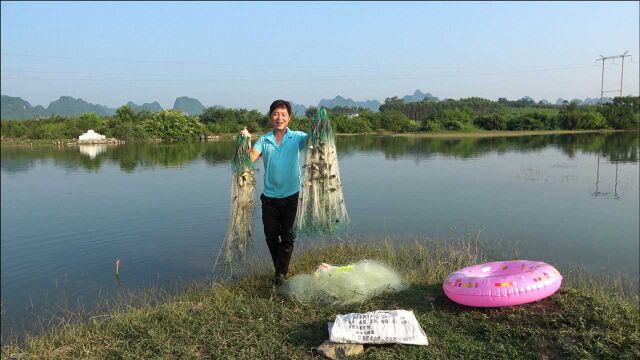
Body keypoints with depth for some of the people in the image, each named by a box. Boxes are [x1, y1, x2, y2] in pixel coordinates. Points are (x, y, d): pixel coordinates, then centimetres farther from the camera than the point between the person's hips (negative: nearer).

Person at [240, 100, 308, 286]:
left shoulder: (296, 137, -3)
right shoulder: (264, 140, 1)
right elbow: (250, 158, -11)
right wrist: (247, 141, -26)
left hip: (291, 196, -2)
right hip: (269, 197, 2)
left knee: (288, 237, 6)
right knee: (271, 236, 12)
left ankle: (281, 273, 18)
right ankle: (280, 270, 32)